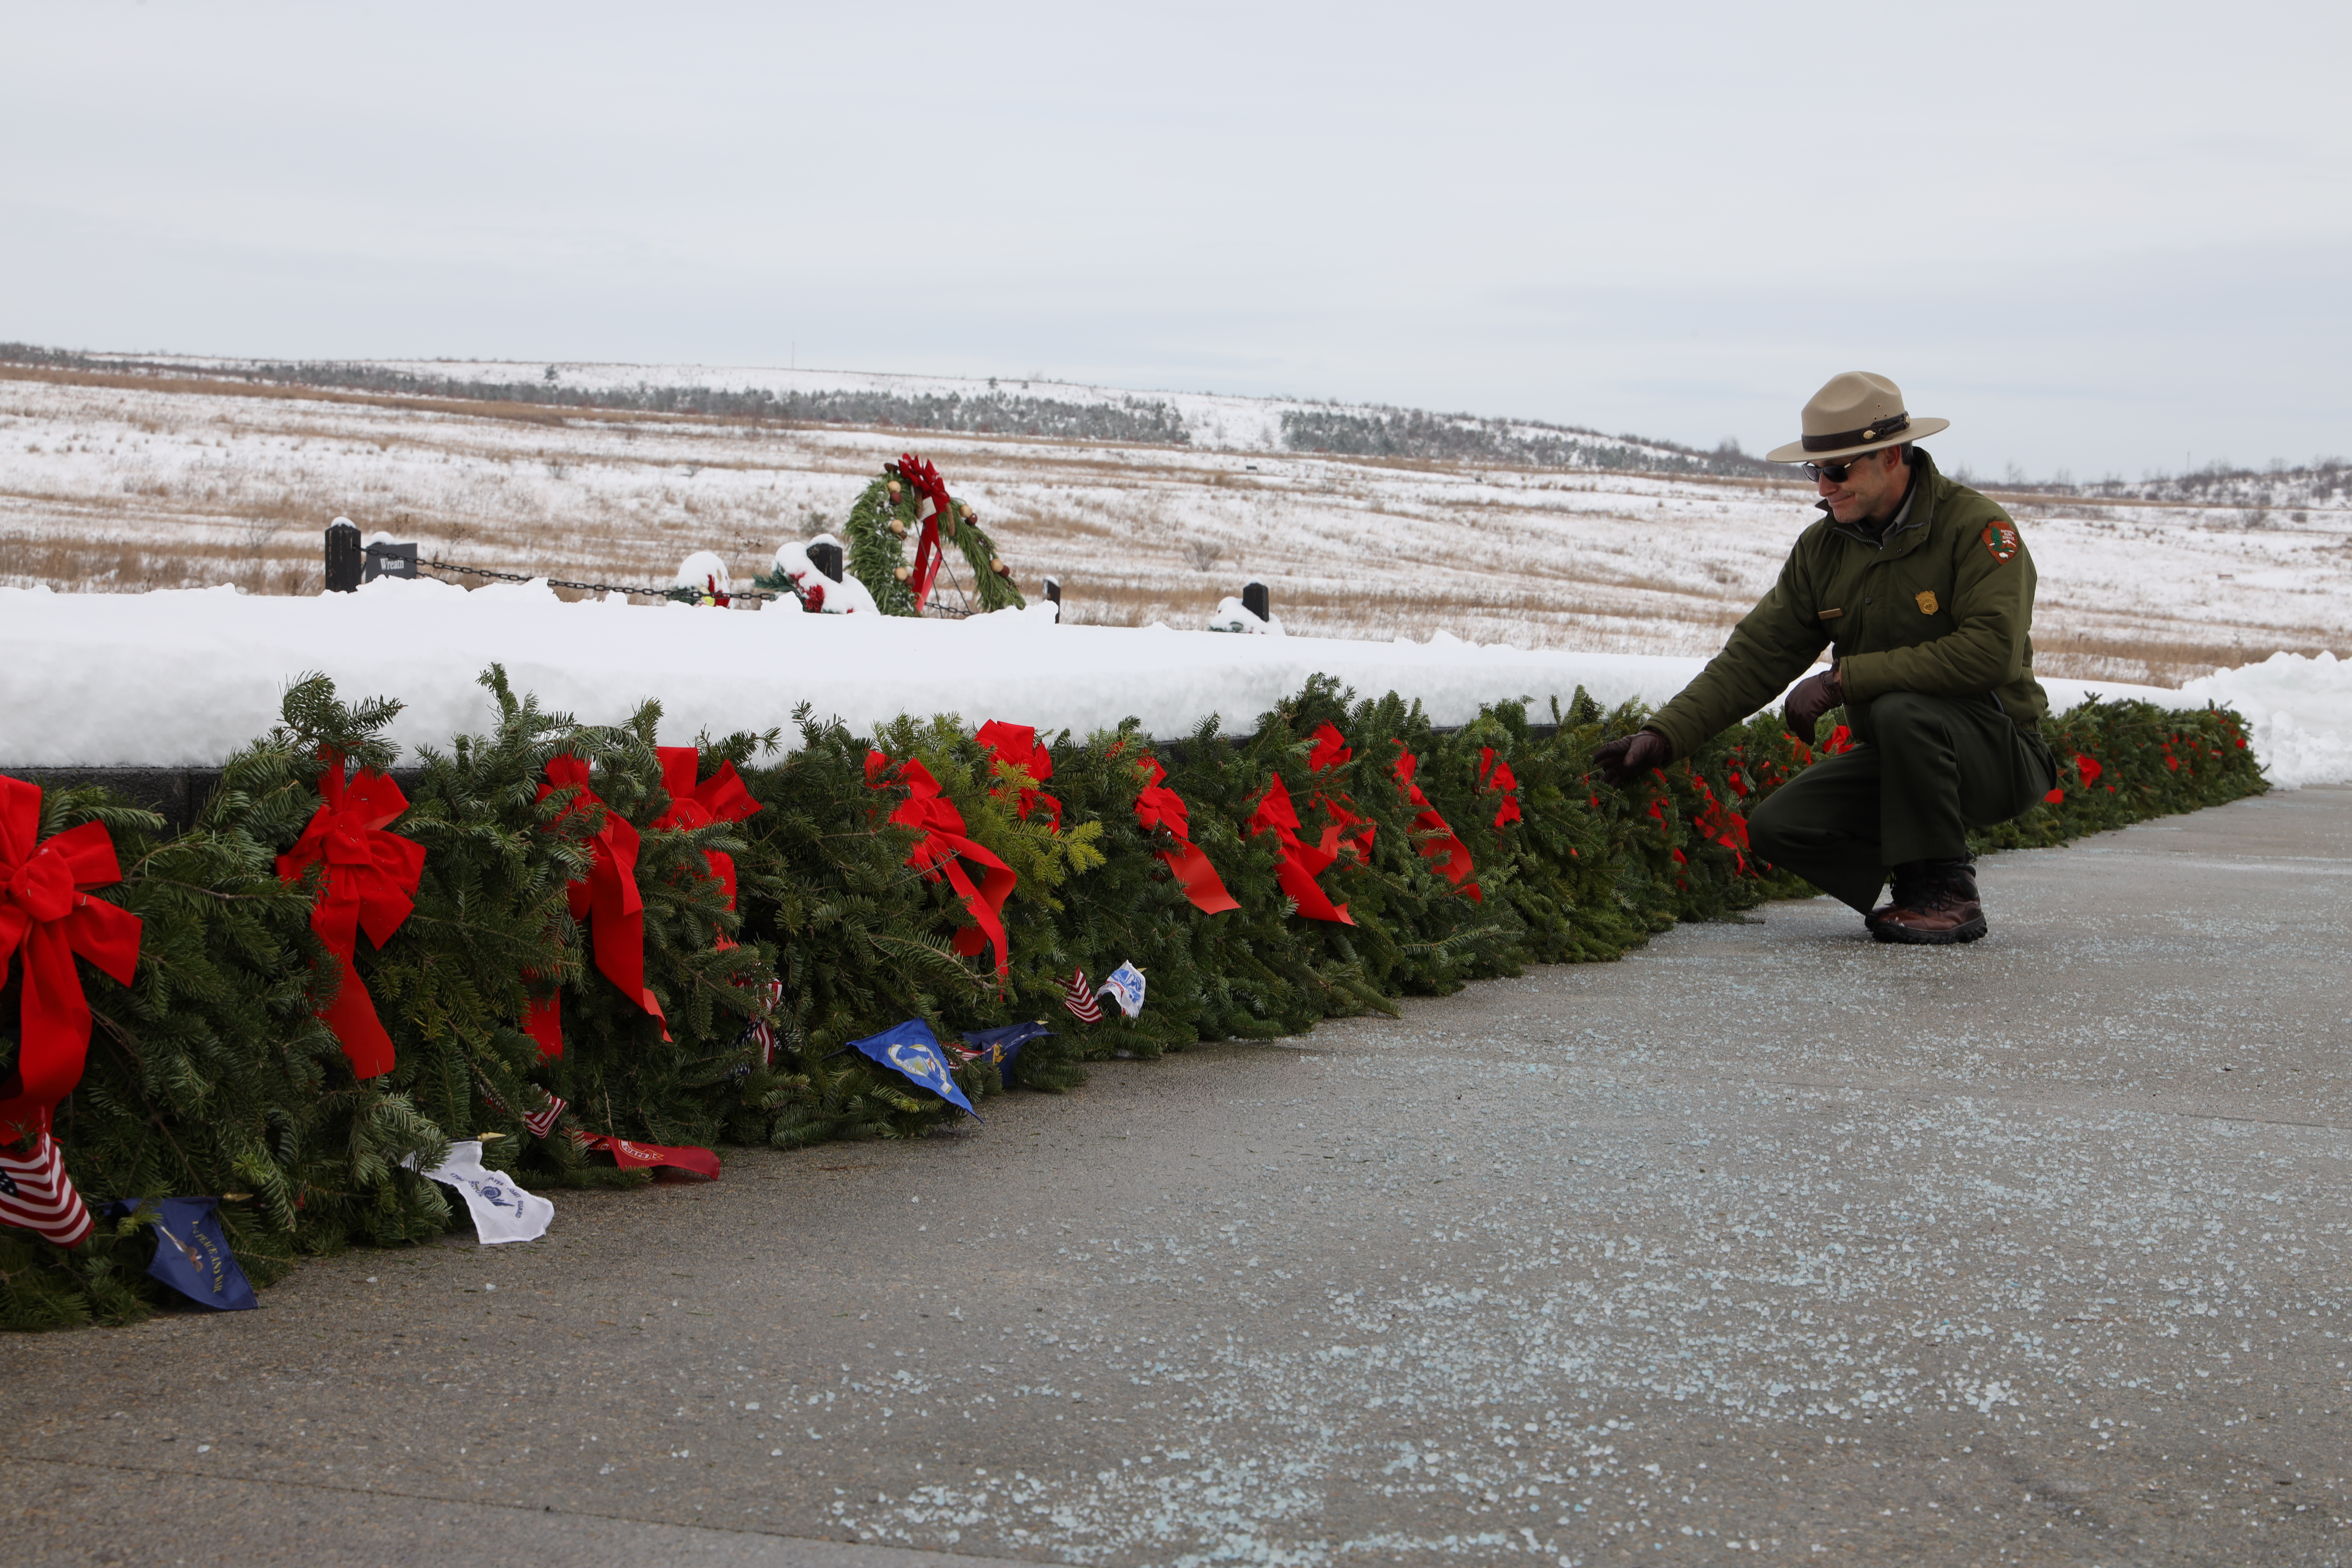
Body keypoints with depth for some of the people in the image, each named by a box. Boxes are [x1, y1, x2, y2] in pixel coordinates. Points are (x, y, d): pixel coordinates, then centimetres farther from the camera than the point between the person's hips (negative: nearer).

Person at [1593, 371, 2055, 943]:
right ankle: (1921, 894, 5)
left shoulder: (1977, 526, -16)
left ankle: (1949, 894, -18)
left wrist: (1844, 678, -26)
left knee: (1901, 711, -35)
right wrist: (1664, 735, -14)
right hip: (1896, 762, 6)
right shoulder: (1822, 548, 4)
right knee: (1778, 827, -13)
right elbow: (1755, 656, 0)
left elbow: (1992, 651, -28)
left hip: (1998, 753, -6)